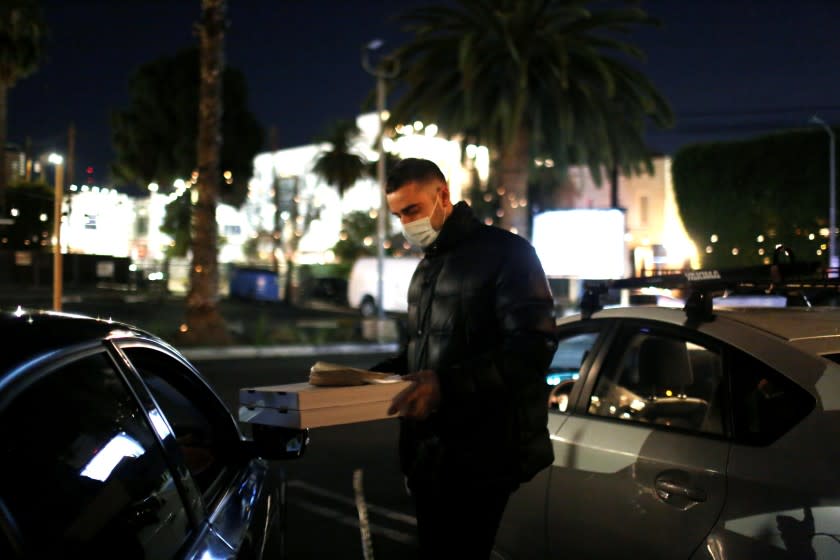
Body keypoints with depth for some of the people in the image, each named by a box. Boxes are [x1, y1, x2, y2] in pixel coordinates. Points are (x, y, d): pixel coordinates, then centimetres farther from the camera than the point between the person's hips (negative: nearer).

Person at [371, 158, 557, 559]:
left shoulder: (505, 253, -9)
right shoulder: (426, 268, 19)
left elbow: (532, 349, -19)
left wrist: (447, 384, -28)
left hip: (483, 456, -8)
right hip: (428, 452, 8)